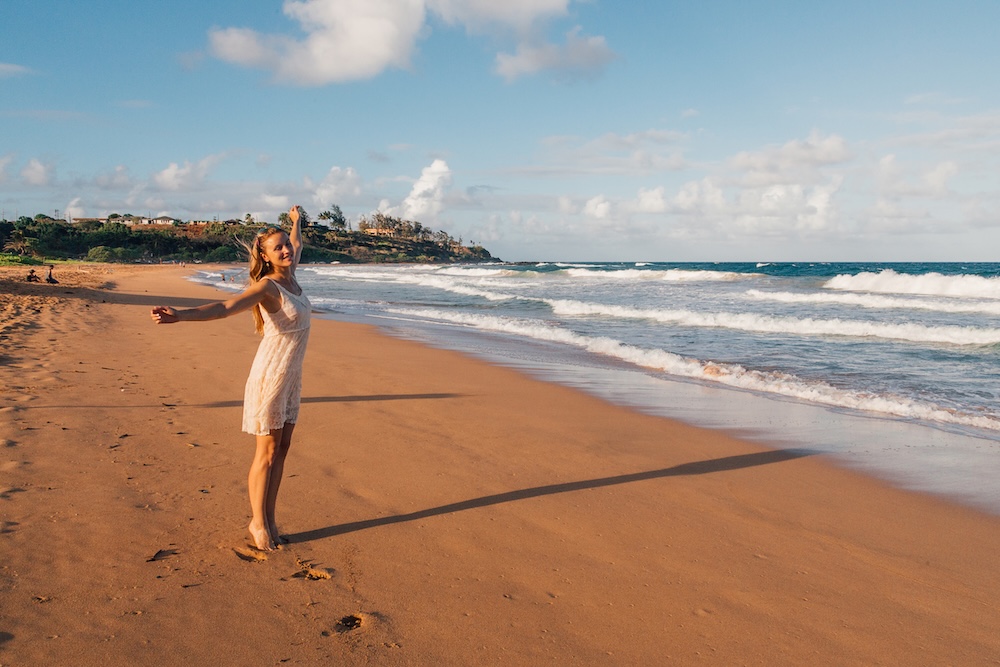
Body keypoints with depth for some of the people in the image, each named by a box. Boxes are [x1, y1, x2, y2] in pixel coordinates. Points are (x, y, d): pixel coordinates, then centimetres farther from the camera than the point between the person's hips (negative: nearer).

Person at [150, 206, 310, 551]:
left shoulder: (290, 275, 6)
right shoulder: (267, 287, -16)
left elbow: (297, 246, 29)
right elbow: (223, 308, -30)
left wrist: (296, 221, 46)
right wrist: (180, 315, -45)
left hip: (291, 375, 8)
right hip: (271, 373, -8)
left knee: (282, 448, 10)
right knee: (267, 451, 0)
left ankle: (269, 519, 20)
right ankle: (258, 522, 13)